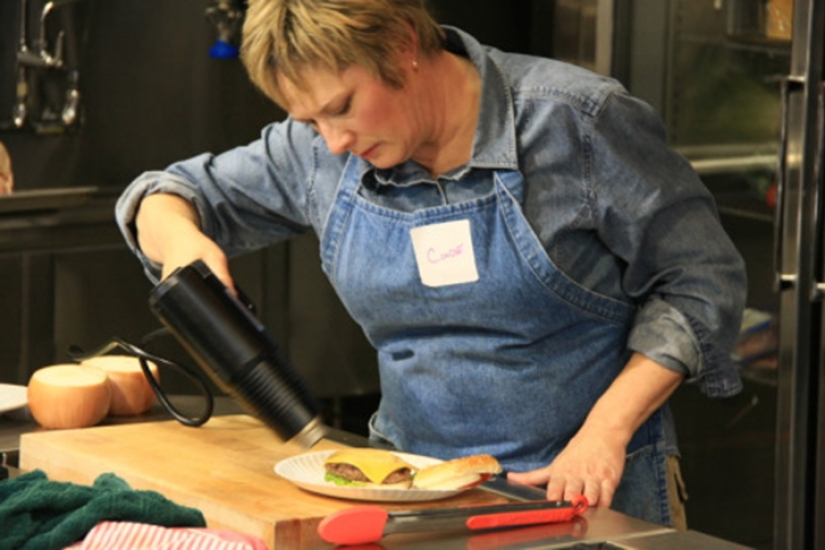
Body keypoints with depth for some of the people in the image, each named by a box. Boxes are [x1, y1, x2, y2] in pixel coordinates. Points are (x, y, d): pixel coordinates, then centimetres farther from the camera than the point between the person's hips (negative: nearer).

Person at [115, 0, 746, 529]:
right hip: (413, 482, 5)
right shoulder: (322, 150, 1)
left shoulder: (576, 120, -11)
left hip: (591, 483, -5)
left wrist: (605, 432, -16)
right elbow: (179, 195, 14)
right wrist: (180, 241, -10)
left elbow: (700, 284, -6)